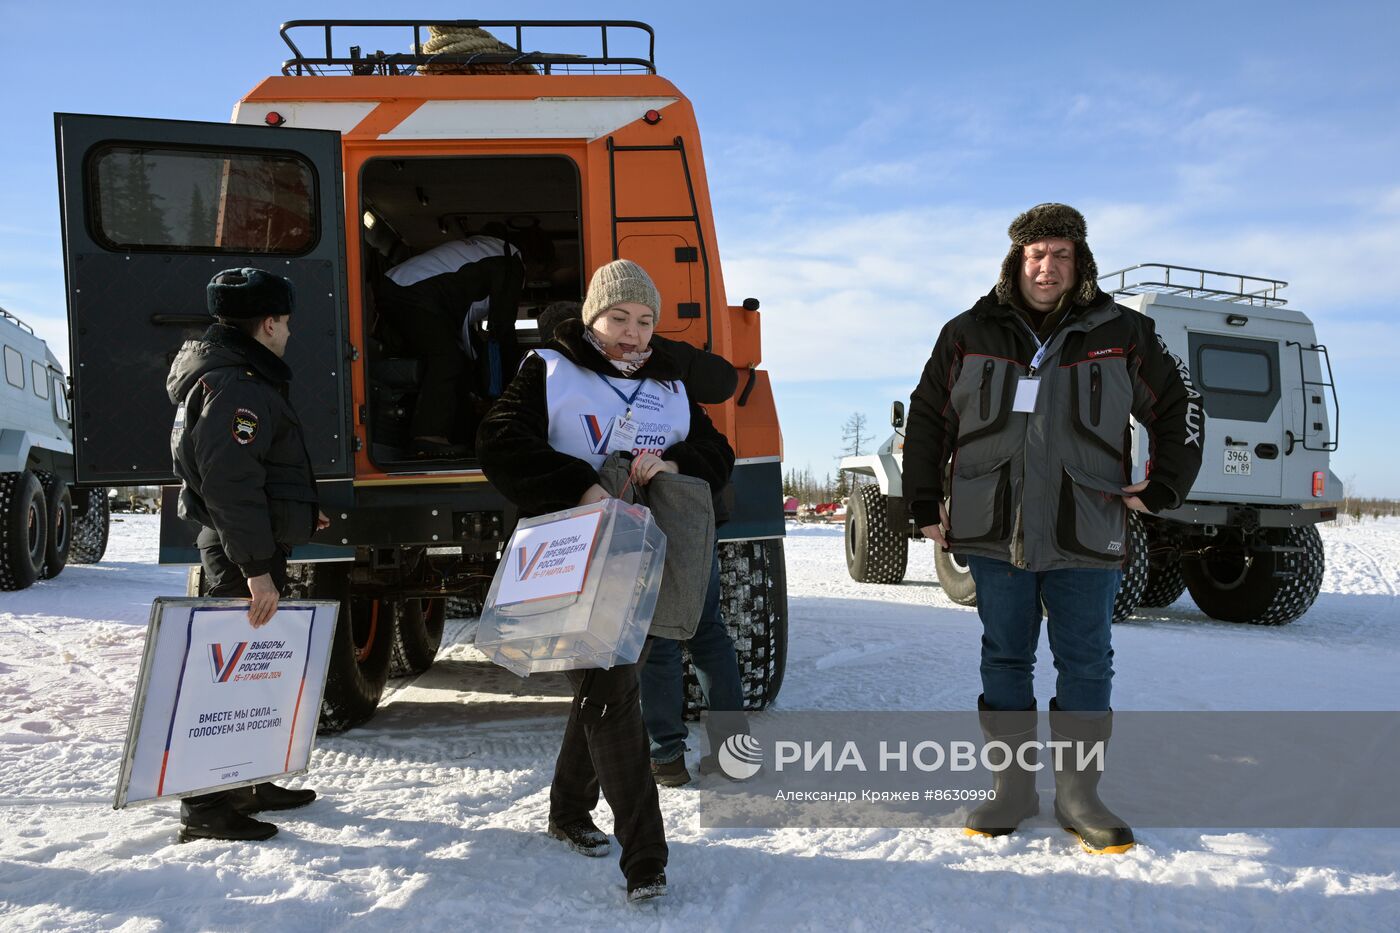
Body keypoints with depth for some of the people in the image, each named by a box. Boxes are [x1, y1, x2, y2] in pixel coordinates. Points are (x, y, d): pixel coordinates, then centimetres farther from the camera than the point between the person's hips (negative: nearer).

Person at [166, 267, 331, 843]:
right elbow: (230, 485, -26)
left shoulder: (235, 378, 17)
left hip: (240, 547, 11)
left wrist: (296, 515, 28)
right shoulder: (237, 387, -18)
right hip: (243, 554, -11)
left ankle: (245, 784, 29)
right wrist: (257, 568, -27)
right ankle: (205, 808, 0)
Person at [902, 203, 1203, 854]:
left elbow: (1177, 407, 15)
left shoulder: (1122, 335, 5)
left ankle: (1078, 794, 19)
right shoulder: (969, 335, 6)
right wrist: (925, 504, 8)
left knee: (1086, 665, 5)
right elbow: (927, 420, 12)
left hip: (1086, 536, 0)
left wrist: (1161, 489, 7)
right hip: (994, 532, 1)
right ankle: (1014, 785, 21)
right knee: (1004, 659, 8)